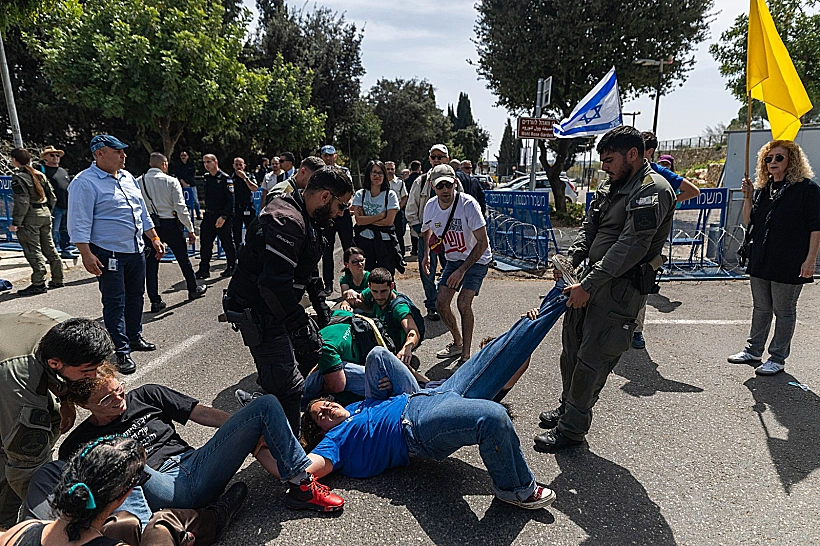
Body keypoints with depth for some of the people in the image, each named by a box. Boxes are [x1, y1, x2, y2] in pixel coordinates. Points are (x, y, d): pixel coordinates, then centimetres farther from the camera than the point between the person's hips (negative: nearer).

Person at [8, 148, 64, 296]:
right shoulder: (40, 175, 10)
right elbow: (52, 197, 12)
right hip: (45, 213, 8)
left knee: (33, 251, -3)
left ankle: (38, 284, -1)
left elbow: (22, 202, -18)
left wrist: (15, 223, -15)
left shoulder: (18, 177, -12)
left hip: (30, 217, -8)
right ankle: (57, 280, 19)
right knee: (49, 247, 14)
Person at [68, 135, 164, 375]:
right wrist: (87, 255, -21)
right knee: (115, 303, -1)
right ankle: (121, 352, 6)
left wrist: (154, 238, 16)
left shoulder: (127, 177, 12)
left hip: (136, 250, 8)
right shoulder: (85, 183, -12)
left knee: (135, 297, 17)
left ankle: (134, 337, 34)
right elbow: (79, 224, -15)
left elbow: (142, 212, 19)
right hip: (109, 254, -7)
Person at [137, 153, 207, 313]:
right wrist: (190, 229, -5)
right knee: (183, 258, 14)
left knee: (151, 262, 6)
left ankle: (155, 301, 6)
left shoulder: (139, 182, 2)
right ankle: (193, 289, 30)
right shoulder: (171, 181, -6)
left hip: (149, 225, 2)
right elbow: (181, 208, -9)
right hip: (170, 224, -2)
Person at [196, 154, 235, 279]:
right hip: (208, 215, 7)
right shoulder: (206, 177, 11)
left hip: (223, 216, -7)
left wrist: (223, 217, -19)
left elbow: (230, 200, -14)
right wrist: (206, 212, 16)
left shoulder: (225, 178, -10)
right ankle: (204, 269, 10)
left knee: (227, 243, 3)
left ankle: (231, 267, 17)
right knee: (205, 243, 4)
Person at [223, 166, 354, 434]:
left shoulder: (307, 220, 10)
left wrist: (323, 310, 17)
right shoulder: (287, 222, -26)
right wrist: (303, 328, -24)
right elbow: (275, 284, -33)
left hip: (278, 308, 11)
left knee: (311, 354, 21)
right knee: (287, 387, -10)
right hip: (259, 313, -11)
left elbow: (310, 271, 21)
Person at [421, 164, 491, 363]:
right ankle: (458, 342, 27)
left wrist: (462, 270, -29)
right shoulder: (430, 207, -9)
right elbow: (428, 229, 15)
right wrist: (426, 254, -1)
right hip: (453, 259, 6)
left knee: (463, 302, -19)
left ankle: (466, 355, -3)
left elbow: (482, 243, -26)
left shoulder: (468, 204, -27)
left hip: (477, 259, -6)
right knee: (441, 303, 2)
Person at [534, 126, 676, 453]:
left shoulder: (652, 190, -14)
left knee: (591, 359, -3)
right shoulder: (610, 187, 15)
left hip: (621, 288, -9)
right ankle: (568, 407, 35)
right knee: (572, 348, 16)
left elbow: (631, 247, -22)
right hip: (591, 281, 9)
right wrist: (570, 260, -3)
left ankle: (572, 429, 11)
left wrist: (587, 285, -23)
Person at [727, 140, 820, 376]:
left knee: (784, 310, 6)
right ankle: (753, 351, 27)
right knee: (760, 308, 16)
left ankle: (777, 358, 16)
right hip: (759, 260, 6)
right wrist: (748, 197, 0)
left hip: (788, 264, -6)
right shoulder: (762, 188, 11)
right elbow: (749, 223, 11)